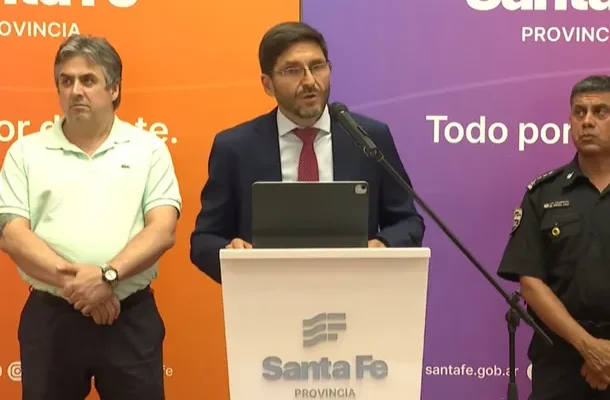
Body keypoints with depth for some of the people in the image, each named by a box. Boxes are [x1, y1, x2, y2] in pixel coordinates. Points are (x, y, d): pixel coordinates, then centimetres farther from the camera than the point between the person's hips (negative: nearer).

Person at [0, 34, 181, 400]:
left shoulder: (148, 148, 4)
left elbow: (163, 230, -5)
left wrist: (107, 275, -19)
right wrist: (73, 280, -16)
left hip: (131, 317, 0)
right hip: (49, 317, 1)